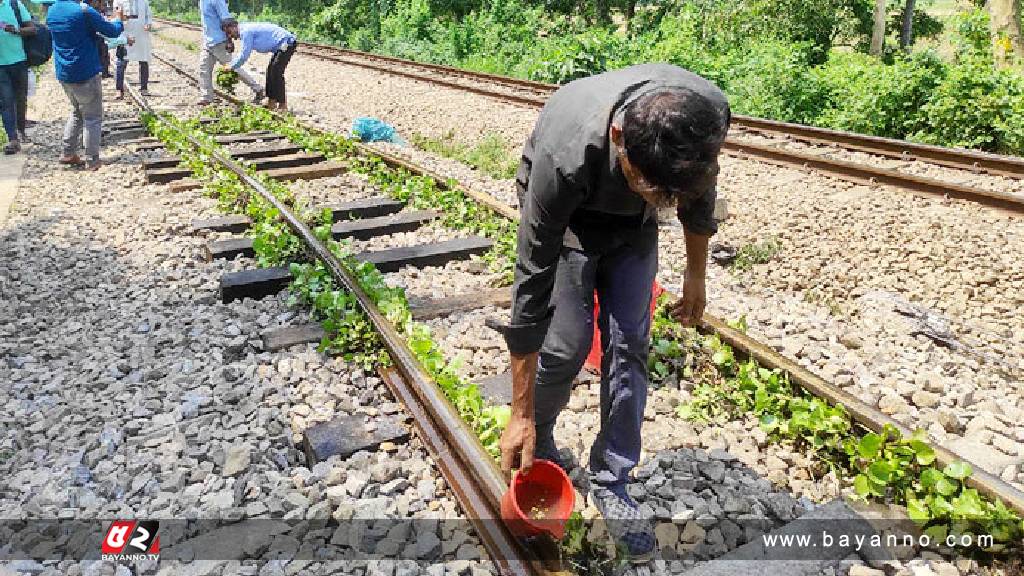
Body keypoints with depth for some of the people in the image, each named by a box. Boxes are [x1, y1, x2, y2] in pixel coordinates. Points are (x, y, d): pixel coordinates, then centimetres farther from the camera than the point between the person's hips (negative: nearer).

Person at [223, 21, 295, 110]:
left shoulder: (245, 31, -15)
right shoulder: (247, 29, 16)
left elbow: (244, 55, -15)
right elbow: (243, 53, 26)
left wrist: (231, 67, -4)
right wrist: (231, 64, 22)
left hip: (286, 42, -11)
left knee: (277, 72, -11)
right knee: (270, 71, 12)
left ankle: (283, 105, -7)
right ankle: (271, 101, 16)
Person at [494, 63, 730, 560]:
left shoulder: (709, 114, -32)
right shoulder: (566, 156, -43)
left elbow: (700, 191, -5)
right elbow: (532, 289, -34)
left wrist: (696, 273, 6)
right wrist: (520, 416, -27)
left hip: (630, 221, 4)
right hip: (566, 214, -3)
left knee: (629, 344, -3)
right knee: (567, 345, -9)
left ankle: (610, 482, 13)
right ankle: (537, 442, 23)